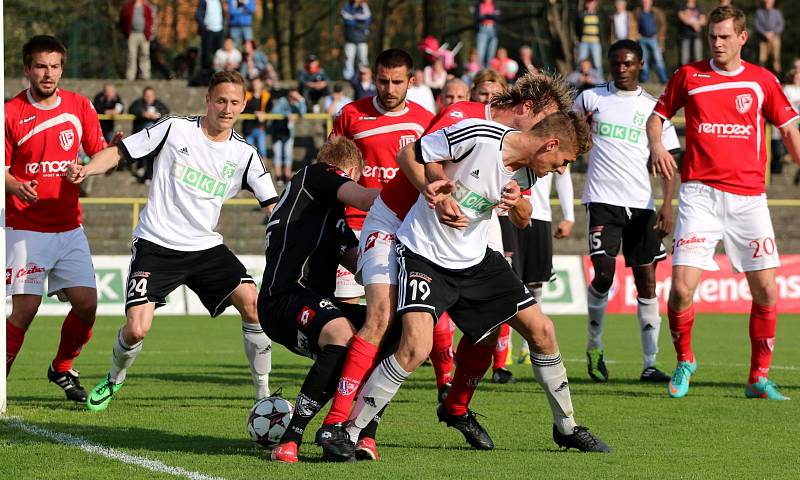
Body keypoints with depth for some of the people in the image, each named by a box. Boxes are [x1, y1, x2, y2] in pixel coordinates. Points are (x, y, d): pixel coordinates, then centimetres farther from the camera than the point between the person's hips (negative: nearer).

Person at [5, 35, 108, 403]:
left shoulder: (79, 107, 5)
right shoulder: (11, 113, -5)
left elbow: (98, 153, 13)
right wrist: (16, 186, -24)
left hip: (69, 227, 4)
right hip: (26, 229, -4)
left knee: (86, 304, -3)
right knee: (25, 308, -11)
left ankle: (62, 369, 22)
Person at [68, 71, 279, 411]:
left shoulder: (244, 155, 3)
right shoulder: (175, 129, -5)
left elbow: (273, 205, 2)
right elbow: (119, 152, 0)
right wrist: (86, 169, -18)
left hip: (206, 246, 3)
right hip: (156, 245, -3)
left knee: (252, 302, -20)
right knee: (136, 329, -15)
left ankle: (264, 393, -6)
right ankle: (113, 380, 20)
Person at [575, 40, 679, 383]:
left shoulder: (653, 108, 8)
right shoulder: (591, 99, 8)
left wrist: (667, 204, -6)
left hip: (641, 204, 1)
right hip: (602, 199, -1)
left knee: (646, 279, 0)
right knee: (604, 274, -14)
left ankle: (650, 364, 3)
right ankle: (594, 346, 8)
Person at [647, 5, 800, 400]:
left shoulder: (762, 81, 6)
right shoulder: (688, 76, 5)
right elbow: (657, 115, 16)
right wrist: (656, 145, -3)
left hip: (748, 197, 1)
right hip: (700, 193, -1)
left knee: (766, 291, -3)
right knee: (682, 287, -12)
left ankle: (759, 378, 11)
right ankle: (684, 360, 14)